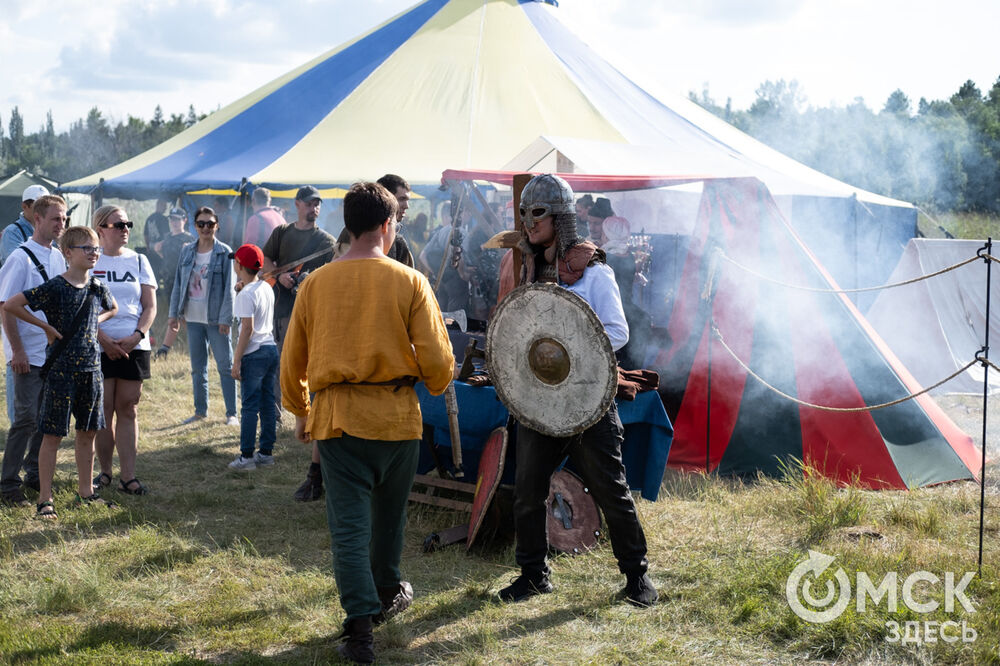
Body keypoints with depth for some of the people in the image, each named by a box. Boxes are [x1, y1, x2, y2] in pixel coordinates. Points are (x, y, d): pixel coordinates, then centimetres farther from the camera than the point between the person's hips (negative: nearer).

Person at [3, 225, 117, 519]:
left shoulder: (98, 287, 6)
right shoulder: (54, 288, -12)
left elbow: (112, 309, 28)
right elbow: (10, 305, -16)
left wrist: (95, 321, 8)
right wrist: (46, 326, -12)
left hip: (91, 367, 6)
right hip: (61, 369, -6)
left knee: (88, 432, 12)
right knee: (53, 434, 0)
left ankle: (85, 492, 23)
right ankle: (45, 499, 6)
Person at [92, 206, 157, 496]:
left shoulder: (139, 261, 10)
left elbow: (150, 306, 7)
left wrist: (136, 336, -9)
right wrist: (104, 339, -14)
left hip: (134, 346, 2)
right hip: (99, 346, -2)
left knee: (128, 411, 2)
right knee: (103, 412, 1)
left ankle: (128, 476, 3)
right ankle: (105, 471, 13)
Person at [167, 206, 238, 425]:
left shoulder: (224, 252, -5)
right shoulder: (187, 251, 7)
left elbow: (229, 288, -7)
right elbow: (178, 283, 12)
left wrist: (225, 319, -12)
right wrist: (173, 313, 8)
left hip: (215, 319, -4)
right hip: (193, 318, 4)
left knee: (225, 366, -2)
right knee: (198, 368, 13)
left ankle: (231, 413, 4)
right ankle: (201, 410, 24)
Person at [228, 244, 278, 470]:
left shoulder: (246, 294, -13)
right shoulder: (267, 288, 11)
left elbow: (247, 329, -18)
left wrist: (237, 360, -15)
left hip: (254, 354, -8)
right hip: (271, 348, 8)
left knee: (250, 405, -5)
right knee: (268, 403, 10)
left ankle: (246, 456, -3)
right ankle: (266, 452, 15)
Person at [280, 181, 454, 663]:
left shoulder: (315, 284, 1)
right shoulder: (409, 282, -6)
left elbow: (292, 359, 8)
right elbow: (437, 357, -7)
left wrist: (300, 411, 23)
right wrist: (437, 386, 16)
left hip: (336, 417, 0)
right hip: (397, 414, 0)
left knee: (348, 523, 1)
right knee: (389, 514, 21)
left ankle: (361, 624, -7)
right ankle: (386, 594, 40)